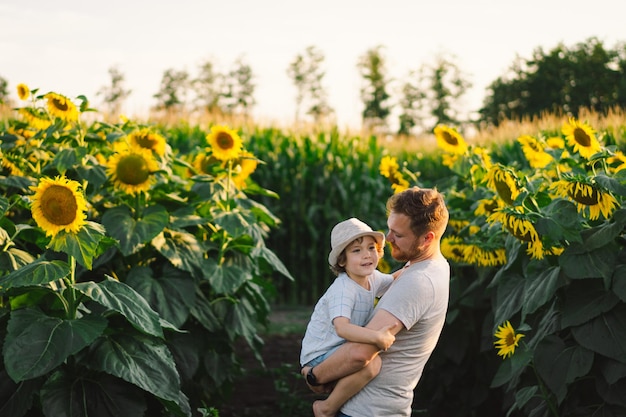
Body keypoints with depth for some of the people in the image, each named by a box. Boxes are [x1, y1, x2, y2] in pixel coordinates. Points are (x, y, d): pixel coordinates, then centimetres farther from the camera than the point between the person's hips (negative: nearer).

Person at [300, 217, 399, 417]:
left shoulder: (373, 278, 3)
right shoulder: (343, 290, -25)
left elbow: (393, 281, 25)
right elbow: (342, 327, -40)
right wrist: (376, 336, -51)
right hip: (319, 357, -10)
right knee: (371, 363, -33)